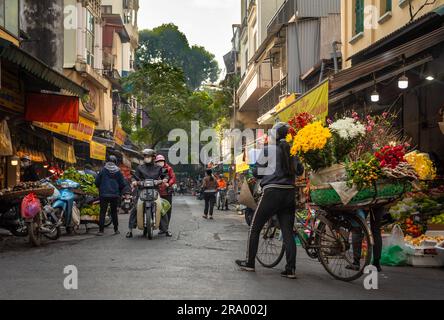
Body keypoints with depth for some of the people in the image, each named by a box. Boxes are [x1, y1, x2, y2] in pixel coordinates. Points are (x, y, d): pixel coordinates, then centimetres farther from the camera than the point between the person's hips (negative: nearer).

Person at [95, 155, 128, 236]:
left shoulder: (103, 170, -2)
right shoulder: (118, 171, 2)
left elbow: (97, 182, 0)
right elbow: (123, 185, 4)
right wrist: (120, 194, 18)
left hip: (104, 194, -2)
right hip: (115, 195, 2)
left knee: (102, 212, 0)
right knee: (114, 212, 13)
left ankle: (101, 230, -5)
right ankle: (116, 230, 16)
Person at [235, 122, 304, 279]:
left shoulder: (268, 149, -3)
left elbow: (256, 172, 1)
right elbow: (300, 170, 13)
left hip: (273, 191, -4)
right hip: (290, 193, 4)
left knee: (255, 228, 9)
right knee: (288, 231, 5)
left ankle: (249, 263, 13)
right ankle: (291, 269, 0)